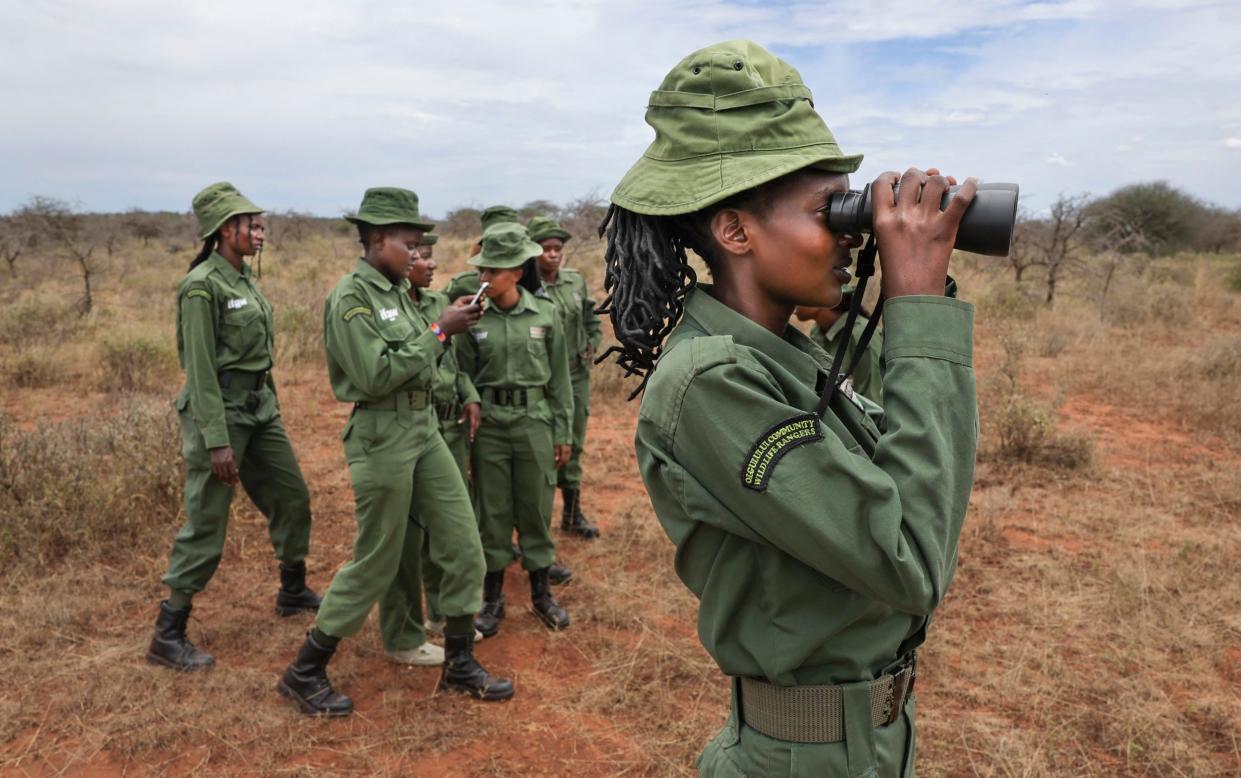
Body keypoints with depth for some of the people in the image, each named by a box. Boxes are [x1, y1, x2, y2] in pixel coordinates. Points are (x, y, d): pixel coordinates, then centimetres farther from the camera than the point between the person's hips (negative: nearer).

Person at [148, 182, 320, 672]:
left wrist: (270, 401, 19)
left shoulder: (243, 278, 9)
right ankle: (167, 637, 10)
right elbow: (201, 369, -19)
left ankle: (293, 592, 35)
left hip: (259, 406, 9)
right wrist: (217, 442, -21)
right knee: (207, 524, -3)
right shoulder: (202, 287, -16)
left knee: (292, 497, 16)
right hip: (221, 409, -9)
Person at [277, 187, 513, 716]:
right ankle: (305, 673, 20)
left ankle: (459, 665, 21)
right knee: (376, 562, 2)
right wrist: (439, 331, -18)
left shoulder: (398, 290, 10)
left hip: (424, 428, 8)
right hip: (382, 434, -8)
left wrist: (448, 330, -2)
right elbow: (376, 376, -22)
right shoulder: (350, 296, -14)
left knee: (463, 544, 7)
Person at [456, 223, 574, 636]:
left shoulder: (545, 313, -3)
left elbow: (559, 377, 2)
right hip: (488, 423, 0)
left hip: (535, 420, 0)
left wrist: (563, 433, 3)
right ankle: (493, 598, 24)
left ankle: (542, 593, 27)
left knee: (537, 509, 10)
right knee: (492, 511, 9)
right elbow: (463, 377, 3)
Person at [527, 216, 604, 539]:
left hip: (577, 375, 5)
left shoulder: (576, 280, 5)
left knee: (573, 444, 14)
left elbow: (592, 322, 17)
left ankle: (572, 513, 28)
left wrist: (591, 346, 4)